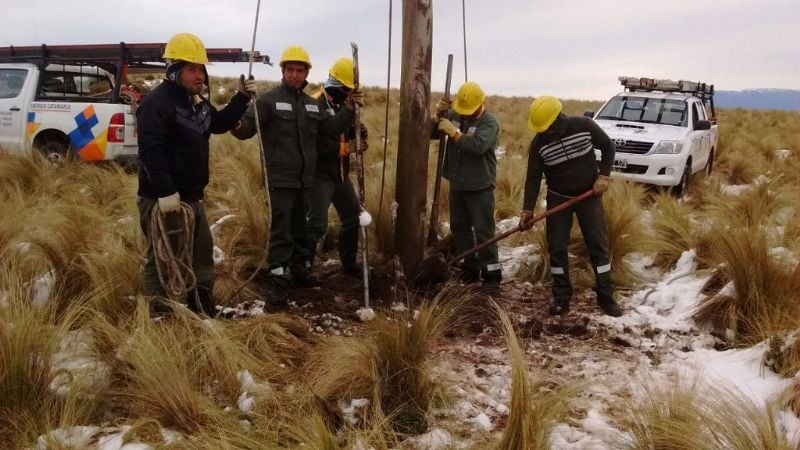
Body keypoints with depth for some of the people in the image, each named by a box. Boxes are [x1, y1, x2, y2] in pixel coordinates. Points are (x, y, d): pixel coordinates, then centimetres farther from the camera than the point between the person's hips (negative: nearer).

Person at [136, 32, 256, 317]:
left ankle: (203, 311, 33)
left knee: (202, 253, 19)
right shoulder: (157, 103, -18)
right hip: (163, 199, -10)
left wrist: (242, 98, 17)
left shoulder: (197, 102, 13)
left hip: (191, 196, 10)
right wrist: (165, 192, -30)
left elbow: (219, 124, 29)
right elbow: (150, 151, -26)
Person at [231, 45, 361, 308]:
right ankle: (278, 282, 0)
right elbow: (247, 128, -16)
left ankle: (301, 270, 33)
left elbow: (331, 128, 12)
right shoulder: (269, 100, -9)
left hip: (305, 180, 7)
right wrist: (237, 126, -39)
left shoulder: (312, 104, 13)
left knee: (300, 228, 19)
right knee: (281, 232, -6)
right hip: (280, 180, -6)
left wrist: (348, 110, -1)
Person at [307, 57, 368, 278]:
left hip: (341, 173, 9)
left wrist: (358, 132, -9)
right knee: (317, 225, -11)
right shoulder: (316, 104, -17)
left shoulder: (343, 104, 11)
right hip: (321, 174, -9)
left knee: (352, 218, 16)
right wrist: (347, 147, -19)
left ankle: (349, 263, 32)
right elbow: (318, 143, -26)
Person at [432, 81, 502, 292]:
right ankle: (469, 268, 26)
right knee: (459, 227, 14)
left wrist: (453, 132, -25)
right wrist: (438, 115, -10)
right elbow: (432, 133, 7)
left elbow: (478, 145, -31)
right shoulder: (454, 115, 3)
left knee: (484, 231, -4)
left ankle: (491, 273, 4)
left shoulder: (489, 122, -14)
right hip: (457, 184, 7)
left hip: (480, 187, -6)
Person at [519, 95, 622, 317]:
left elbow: (608, 147, -2)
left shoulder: (584, 126, -17)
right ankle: (561, 298, 11)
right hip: (558, 198, 1)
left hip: (589, 195, -1)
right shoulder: (538, 143, -13)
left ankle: (606, 297, 10)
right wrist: (527, 210, -15)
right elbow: (533, 178, -9)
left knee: (599, 244, 0)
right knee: (556, 247, -1)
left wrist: (603, 176, -11)